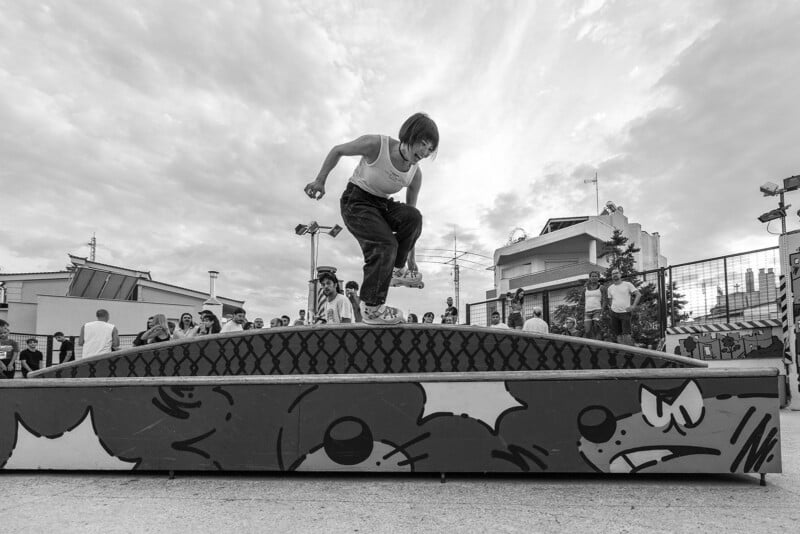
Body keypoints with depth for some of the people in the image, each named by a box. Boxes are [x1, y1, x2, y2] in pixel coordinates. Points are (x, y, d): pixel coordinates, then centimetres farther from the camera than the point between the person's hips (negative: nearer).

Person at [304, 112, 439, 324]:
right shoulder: (375, 144, -22)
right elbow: (337, 150, -5)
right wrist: (320, 180, -13)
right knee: (385, 244, -26)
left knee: (413, 217, -26)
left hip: (381, 204, 5)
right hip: (356, 201, -5)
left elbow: (411, 214, 0)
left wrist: (410, 257, 3)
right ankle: (371, 309, -15)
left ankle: (397, 270, -7)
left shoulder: (415, 174, -8)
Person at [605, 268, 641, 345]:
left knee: (626, 334, -10)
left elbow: (638, 294, -5)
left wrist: (633, 306, -15)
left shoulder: (627, 284, 0)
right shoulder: (610, 288, 11)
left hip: (625, 312, -4)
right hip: (614, 313, 4)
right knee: (618, 335, 5)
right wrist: (610, 310, 8)